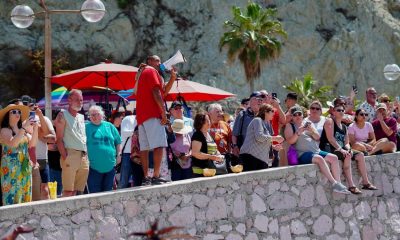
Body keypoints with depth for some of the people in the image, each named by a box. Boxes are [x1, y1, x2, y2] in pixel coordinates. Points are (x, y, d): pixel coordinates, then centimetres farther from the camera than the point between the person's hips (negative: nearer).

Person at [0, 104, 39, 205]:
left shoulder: (22, 130, 16)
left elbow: (32, 143, 9)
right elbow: (13, 143, -23)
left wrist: (35, 129, -3)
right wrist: (24, 128, -21)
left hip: (25, 167, 7)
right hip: (11, 168, -7)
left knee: (25, 195, 4)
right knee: (12, 194, -11)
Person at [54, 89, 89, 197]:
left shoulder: (81, 117, 21)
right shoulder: (63, 115, 0)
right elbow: (59, 139, -7)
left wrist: (86, 156, 13)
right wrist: (65, 157, -15)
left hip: (83, 156, 7)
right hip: (70, 154, -7)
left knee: (76, 191, 6)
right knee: (68, 191, -12)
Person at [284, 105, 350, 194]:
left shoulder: (307, 123, 21)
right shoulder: (289, 126, 8)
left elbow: (317, 138, 11)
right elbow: (290, 141, -8)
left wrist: (312, 131, -9)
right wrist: (299, 132, -22)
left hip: (316, 151, 6)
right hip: (303, 154, -6)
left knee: (334, 158, -15)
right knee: (319, 159, -33)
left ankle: (338, 183, -21)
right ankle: (334, 184, -34)